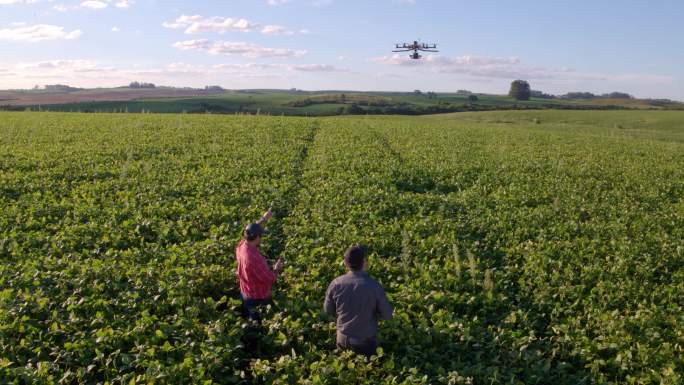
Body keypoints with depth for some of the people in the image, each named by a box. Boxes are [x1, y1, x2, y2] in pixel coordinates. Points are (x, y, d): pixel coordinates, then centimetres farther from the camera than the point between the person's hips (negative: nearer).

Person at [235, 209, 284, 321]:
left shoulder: (241, 246, -14)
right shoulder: (254, 259, -39)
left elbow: (251, 230, 8)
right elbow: (270, 280, -28)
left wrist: (264, 219, 11)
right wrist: (277, 269, -10)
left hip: (246, 293, 8)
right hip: (258, 298, -8)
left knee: (249, 319, 27)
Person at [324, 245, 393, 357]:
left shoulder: (336, 284, -13)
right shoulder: (374, 286, -20)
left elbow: (328, 310, 2)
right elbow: (387, 315, -8)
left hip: (343, 339, 3)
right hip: (365, 341, -3)